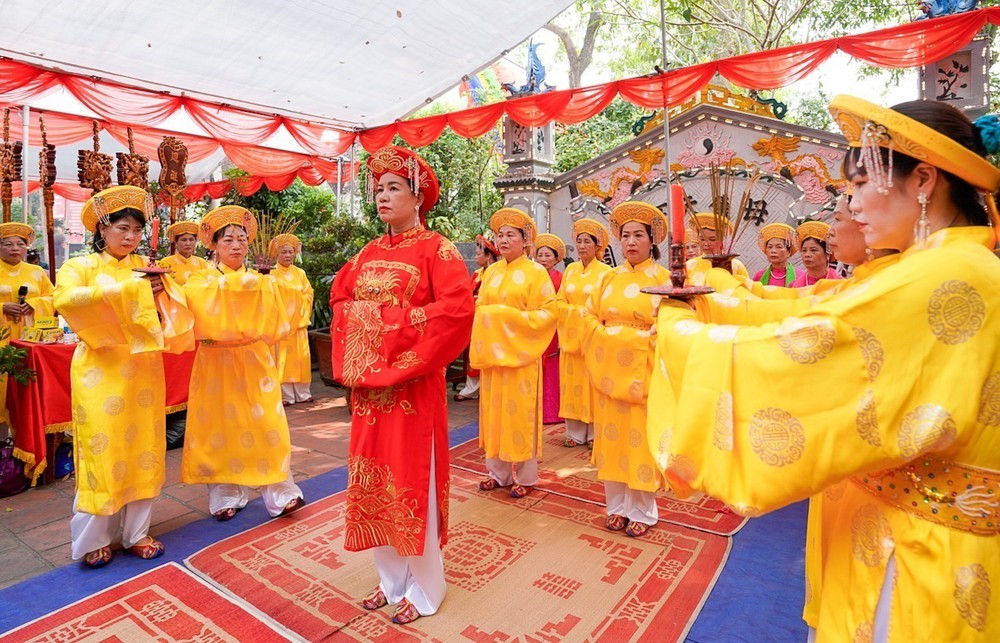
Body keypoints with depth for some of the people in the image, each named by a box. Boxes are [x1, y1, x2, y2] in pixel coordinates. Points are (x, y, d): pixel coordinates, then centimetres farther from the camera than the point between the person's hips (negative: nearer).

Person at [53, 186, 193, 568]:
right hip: (102, 371, -3)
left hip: (142, 370, 3)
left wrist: (162, 290, -19)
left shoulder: (146, 268, 10)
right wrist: (129, 289, -25)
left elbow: (177, 306, 1)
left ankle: (136, 532, 20)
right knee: (102, 451, 1)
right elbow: (65, 300, -20)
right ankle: (92, 539, 18)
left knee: (143, 448, 7)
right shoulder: (81, 267, 0)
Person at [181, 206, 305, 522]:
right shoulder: (201, 280, 4)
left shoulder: (262, 282, 9)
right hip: (217, 365, -1)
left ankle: (280, 494, 2)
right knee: (221, 427, 2)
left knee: (266, 425, -4)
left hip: (255, 365, 1)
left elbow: (275, 327, 6)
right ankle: (226, 496, 16)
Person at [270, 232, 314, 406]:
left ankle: (303, 393, 10)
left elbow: (308, 294, 10)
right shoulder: (272, 273, 0)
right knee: (282, 357, -3)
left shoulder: (300, 273, 11)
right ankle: (286, 395, 1)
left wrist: (303, 316, 1)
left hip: (298, 323, 3)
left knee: (300, 356, 3)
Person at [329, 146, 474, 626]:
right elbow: (340, 299, 16)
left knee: (411, 481, 2)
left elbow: (458, 308, -20)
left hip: (411, 384, -7)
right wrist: (350, 358, 1)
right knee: (373, 480, 13)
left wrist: (399, 320, -17)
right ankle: (392, 577, 32)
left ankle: (424, 588, 23)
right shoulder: (369, 253, 13)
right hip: (368, 383, 7)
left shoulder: (435, 249, -7)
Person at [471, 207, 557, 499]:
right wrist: (487, 316, -4)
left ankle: (525, 477, 16)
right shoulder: (491, 272, 11)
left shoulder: (535, 272, -4)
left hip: (520, 354, -5)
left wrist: (512, 318, -15)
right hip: (492, 352, 5)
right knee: (494, 412, 9)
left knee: (520, 414, 1)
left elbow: (549, 312, -9)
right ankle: (499, 472, 22)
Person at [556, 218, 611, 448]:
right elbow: (560, 302, 9)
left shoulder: (605, 271, -3)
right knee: (573, 382, 5)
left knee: (593, 382, 0)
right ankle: (575, 432, 14)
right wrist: (578, 311, -4)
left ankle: (594, 433, 12)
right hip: (571, 335, 4)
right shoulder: (570, 269, 11)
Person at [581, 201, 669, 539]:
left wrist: (640, 340, -17)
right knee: (612, 436, 9)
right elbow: (590, 317, 7)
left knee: (640, 439, 3)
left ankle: (642, 511, 20)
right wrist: (606, 339, -8)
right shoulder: (609, 277, 11)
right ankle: (617, 506, 24)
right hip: (609, 370, 4)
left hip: (643, 371, -4)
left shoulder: (663, 278, -2)